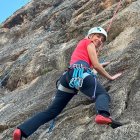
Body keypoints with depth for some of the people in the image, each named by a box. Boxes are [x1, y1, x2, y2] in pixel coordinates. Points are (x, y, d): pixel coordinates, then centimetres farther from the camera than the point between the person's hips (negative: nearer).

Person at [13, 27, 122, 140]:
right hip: (80, 73, -8)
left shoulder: (82, 44, 40)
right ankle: (103, 114, -55)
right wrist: (110, 77, 18)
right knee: (102, 94, -20)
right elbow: (96, 65, 8)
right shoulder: (88, 42, 17)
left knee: (52, 111, 5)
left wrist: (101, 66, 61)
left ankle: (22, 130, -6)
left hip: (68, 76, 8)